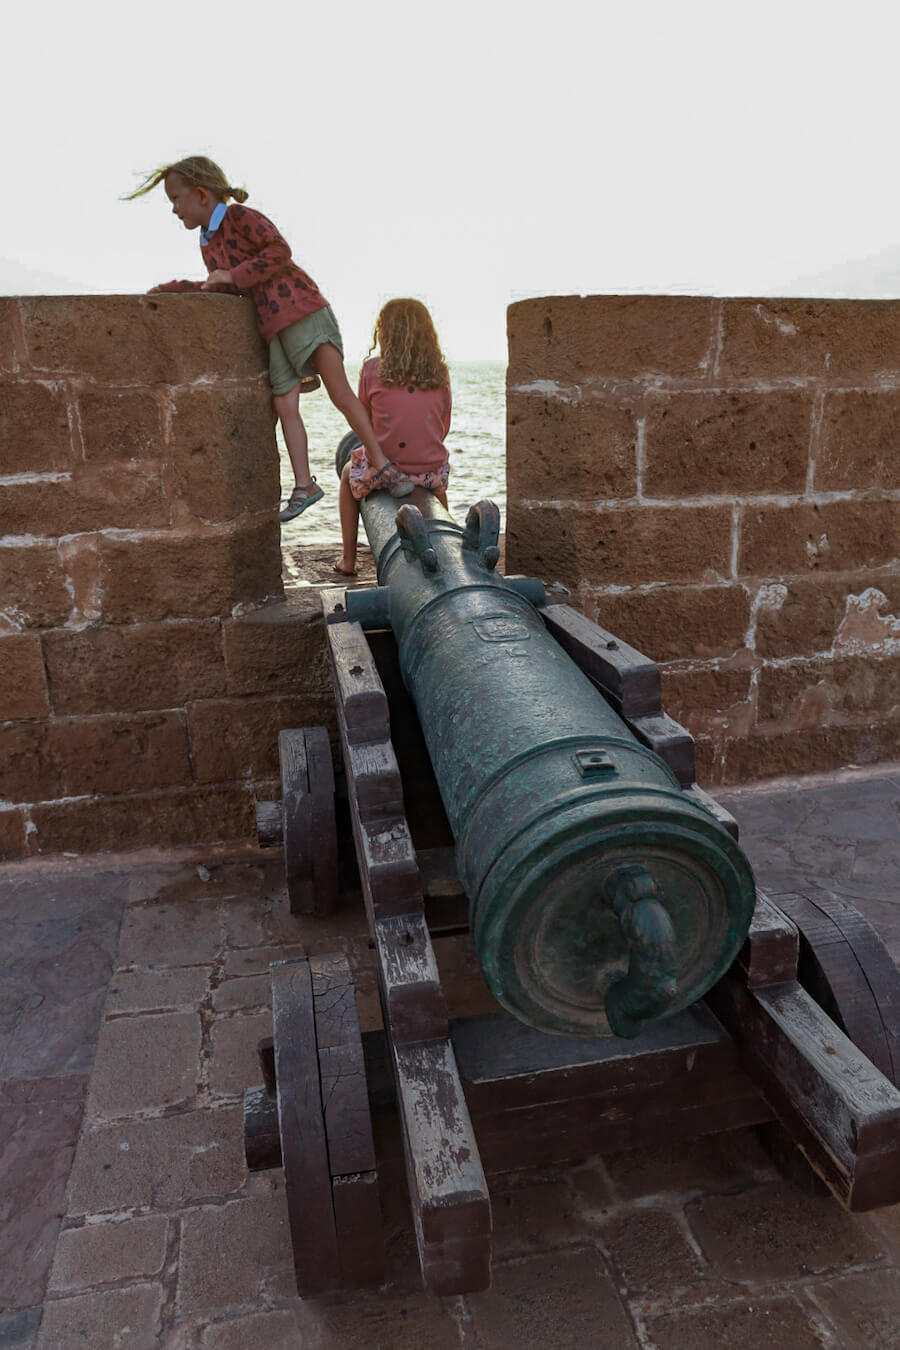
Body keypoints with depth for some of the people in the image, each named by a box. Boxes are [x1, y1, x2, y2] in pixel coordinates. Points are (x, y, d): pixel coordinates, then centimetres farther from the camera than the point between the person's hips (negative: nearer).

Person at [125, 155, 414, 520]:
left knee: (340, 392, -11)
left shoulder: (241, 216, -3)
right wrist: (176, 288, 21)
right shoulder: (208, 244, 21)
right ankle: (304, 486, -3)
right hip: (273, 329, 8)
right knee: (284, 406, -3)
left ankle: (384, 466, -5)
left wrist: (233, 274, -14)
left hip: (302, 311, -8)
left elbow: (279, 251, -15)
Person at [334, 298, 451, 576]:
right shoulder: (440, 373, 0)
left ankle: (348, 559, 30)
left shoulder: (372, 369, -6)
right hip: (430, 468, 2)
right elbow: (444, 428, 7)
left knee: (348, 474, 33)